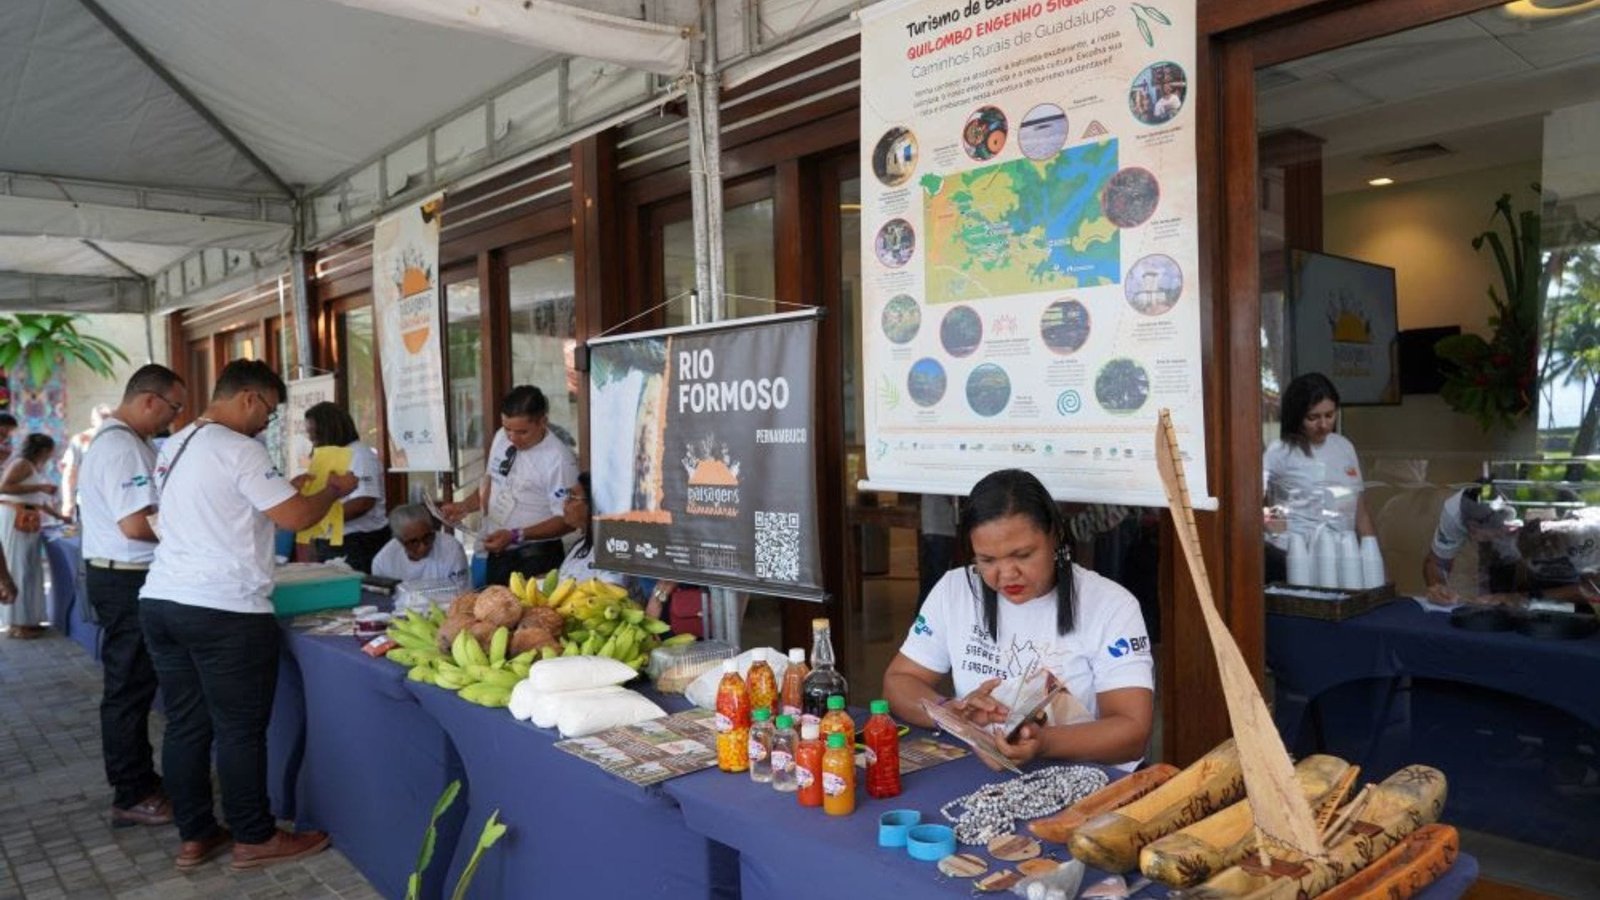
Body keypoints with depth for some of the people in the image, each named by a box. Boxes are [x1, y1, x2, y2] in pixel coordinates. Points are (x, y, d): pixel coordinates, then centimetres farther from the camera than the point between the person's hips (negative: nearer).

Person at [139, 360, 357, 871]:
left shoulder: (174, 447, 14)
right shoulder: (237, 449, -14)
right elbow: (296, 517, -16)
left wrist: (287, 488, 24)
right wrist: (334, 489, 2)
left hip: (161, 600, 9)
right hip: (224, 611, -9)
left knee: (186, 725, 14)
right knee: (241, 730, 2)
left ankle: (195, 837, 23)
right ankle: (255, 839, 13)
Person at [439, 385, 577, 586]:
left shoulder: (558, 459, -22)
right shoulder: (501, 438, 1)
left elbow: (566, 520, -19)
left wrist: (515, 536, -25)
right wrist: (464, 507, -1)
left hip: (535, 560, -7)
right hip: (497, 554, 7)